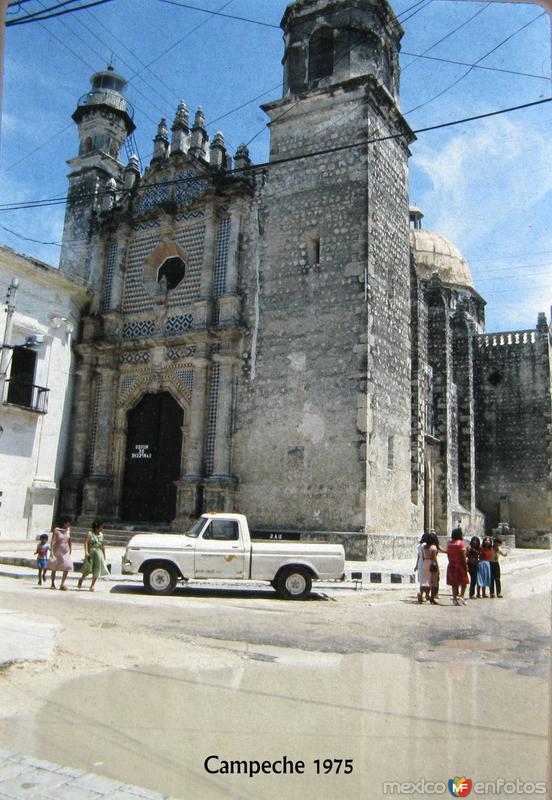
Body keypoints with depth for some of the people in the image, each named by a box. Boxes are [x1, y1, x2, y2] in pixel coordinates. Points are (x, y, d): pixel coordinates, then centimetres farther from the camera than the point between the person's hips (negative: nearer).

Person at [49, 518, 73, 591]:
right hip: (57, 551, -3)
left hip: (66, 552, 3)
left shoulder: (68, 530, 3)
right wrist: (52, 553, -16)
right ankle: (52, 584, 26)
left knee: (67, 567, -8)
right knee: (54, 568, 10)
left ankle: (62, 584, 0)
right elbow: (53, 541, -11)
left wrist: (70, 551, 11)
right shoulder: (56, 530, -10)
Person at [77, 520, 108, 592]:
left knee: (97, 570, 1)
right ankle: (81, 579, 26)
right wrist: (86, 552, -25)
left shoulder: (101, 535, 14)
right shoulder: (90, 534, -4)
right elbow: (86, 543, -14)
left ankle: (92, 586, 8)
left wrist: (104, 554, 17)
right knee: (89, 568, -4)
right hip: (91, 553, -5)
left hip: (99, 553, 5)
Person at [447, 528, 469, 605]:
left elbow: (448, 555, 8)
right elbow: (463, 556, -15)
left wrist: (451, 562, 16)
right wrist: (466, 565, -10)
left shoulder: (449, 544, 5)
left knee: (454, 583, 10)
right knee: (464, 582, 7)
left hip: (451, 565, 6)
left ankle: (455, 598, 10)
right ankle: (461, 596, -7)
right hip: (460, 565, -5)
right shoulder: (461, 543, -13)